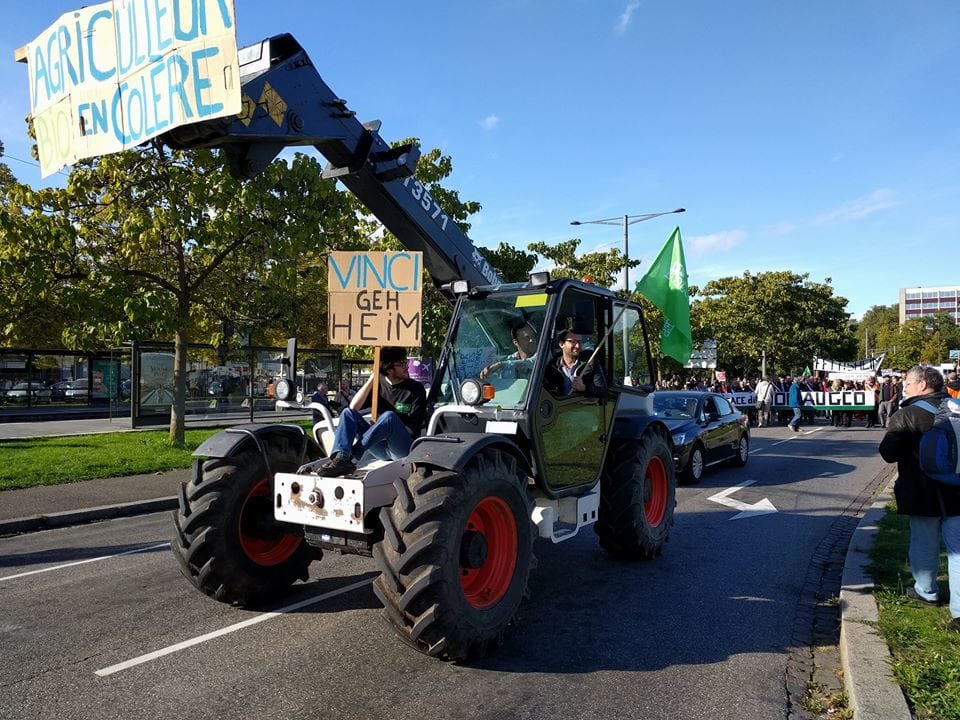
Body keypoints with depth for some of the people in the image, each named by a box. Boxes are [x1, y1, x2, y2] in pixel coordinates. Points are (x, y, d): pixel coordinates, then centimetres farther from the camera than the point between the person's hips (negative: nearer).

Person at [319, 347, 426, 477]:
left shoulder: (416, 389, -1)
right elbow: (354, 407, -3)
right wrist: (372, 379, -8)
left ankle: (350, 458, -38)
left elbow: (411, 428, -6)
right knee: (347, 412, -11)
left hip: (405, 449, -4)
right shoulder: (379, 384, 11)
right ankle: (340, 457, -37)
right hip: (381, 448, 4)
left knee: (389, 416, -34)